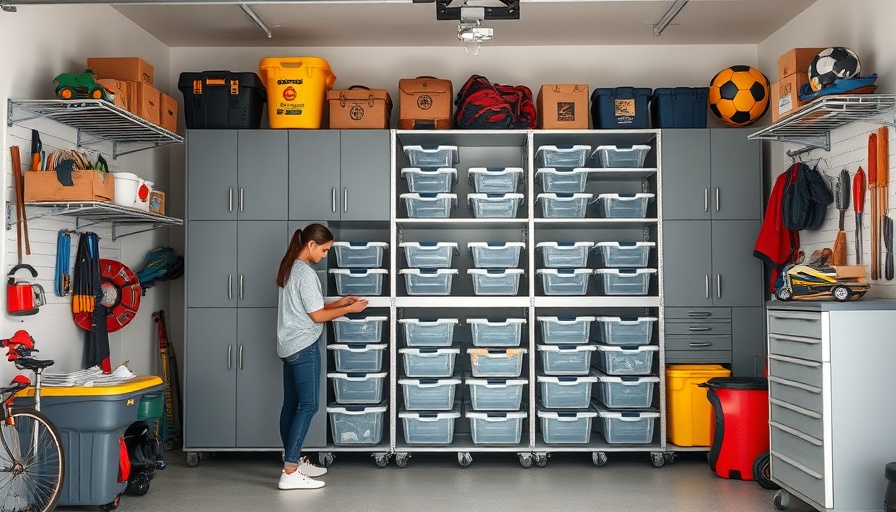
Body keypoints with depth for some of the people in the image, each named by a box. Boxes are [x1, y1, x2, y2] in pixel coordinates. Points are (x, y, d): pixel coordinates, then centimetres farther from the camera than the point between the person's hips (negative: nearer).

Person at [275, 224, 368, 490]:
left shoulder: (290, 268, 13)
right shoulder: (305, 273, -17)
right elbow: (317, 316, -16)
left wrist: (339, 301, 13)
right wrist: (350, 309, -6)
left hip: (289, 346, 10)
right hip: (304, 346, -10)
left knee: (291, 403, 13)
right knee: (308, 405, -8)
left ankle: (293, 461, 22)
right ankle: (290, 473, -10)